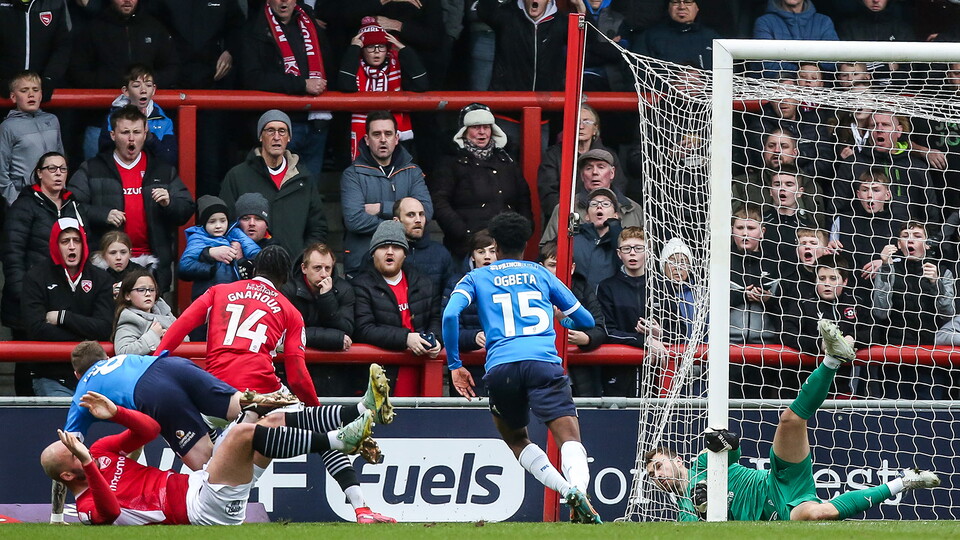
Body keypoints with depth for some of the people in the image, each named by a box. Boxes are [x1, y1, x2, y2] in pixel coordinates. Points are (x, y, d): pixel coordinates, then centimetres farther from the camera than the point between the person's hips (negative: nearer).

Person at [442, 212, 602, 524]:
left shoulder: (476, 278, 20)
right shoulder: (541, 274, 23)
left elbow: (450, 315, 1)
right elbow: (585, 321, 30)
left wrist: (454, 365, 9)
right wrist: (561, 321, 53)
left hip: (500, 368, 1)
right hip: (543, 362, -1)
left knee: (515, 439, 23)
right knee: (570, 438, -11)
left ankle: (566, 490, 1)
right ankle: (578, 489, -43)